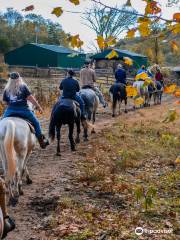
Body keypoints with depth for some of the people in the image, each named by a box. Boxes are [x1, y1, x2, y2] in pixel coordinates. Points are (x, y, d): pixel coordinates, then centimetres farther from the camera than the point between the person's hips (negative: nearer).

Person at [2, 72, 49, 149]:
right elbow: (30, 98, -4)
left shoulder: (6, 89, 9)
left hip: (10, 110, 2)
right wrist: (38, 106, 1)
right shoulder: (23, 86, 1)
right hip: (23, 110, -2)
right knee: (36, 122, 13)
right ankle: (41, 140, 11)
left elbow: (5, 101, 9)